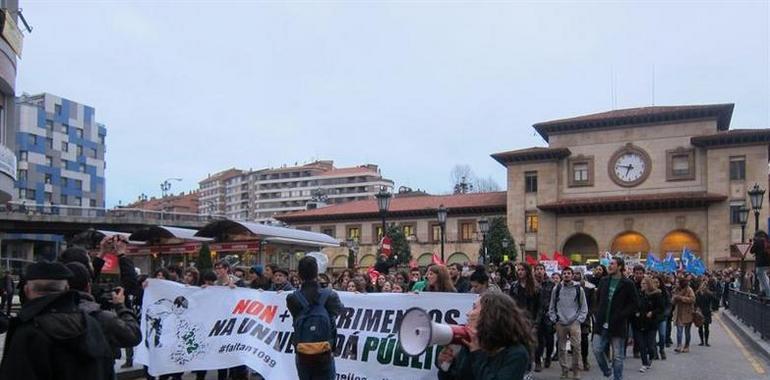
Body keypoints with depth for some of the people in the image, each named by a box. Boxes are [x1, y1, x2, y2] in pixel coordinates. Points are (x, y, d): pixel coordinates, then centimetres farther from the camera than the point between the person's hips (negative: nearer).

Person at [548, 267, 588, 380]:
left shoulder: (579, 289, 3)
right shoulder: (556, 289, 6)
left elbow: (584, 307, 7)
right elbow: (551, 306, 12)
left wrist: (580, 319, -3)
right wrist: (554, 319, 3)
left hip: (574, 323, -2)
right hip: (560, 323, 2)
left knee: (576, 347, -10)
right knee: (561, 348, 6)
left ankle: (576, 370, 3)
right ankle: (564, 370, 16)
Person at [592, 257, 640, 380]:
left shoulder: (627, 284, -6)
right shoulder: (604, 281, 9)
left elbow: (635, 303, -5)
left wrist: (621, 315, -13)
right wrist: (600, 313, 11)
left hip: (617, 326, -4)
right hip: (602, 324, 4)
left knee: (618, 356, 4)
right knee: (597, 350, 2)